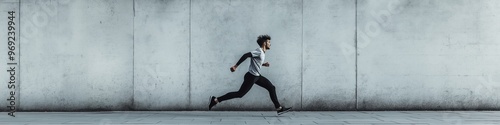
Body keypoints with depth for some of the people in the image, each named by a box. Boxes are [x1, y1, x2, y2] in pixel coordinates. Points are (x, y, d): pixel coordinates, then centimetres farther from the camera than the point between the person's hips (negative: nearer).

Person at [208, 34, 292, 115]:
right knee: (239, 94, -8)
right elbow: (246, 55, -29)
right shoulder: (259, 52, -18)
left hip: (257, 76, 10)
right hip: (251, 77, -10)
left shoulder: (262, 53, 11)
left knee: (271, 88, 8)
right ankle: (215, 100, -4)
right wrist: (236, 66, -31)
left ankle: (279, 108, 11)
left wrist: (263, 64, 9)